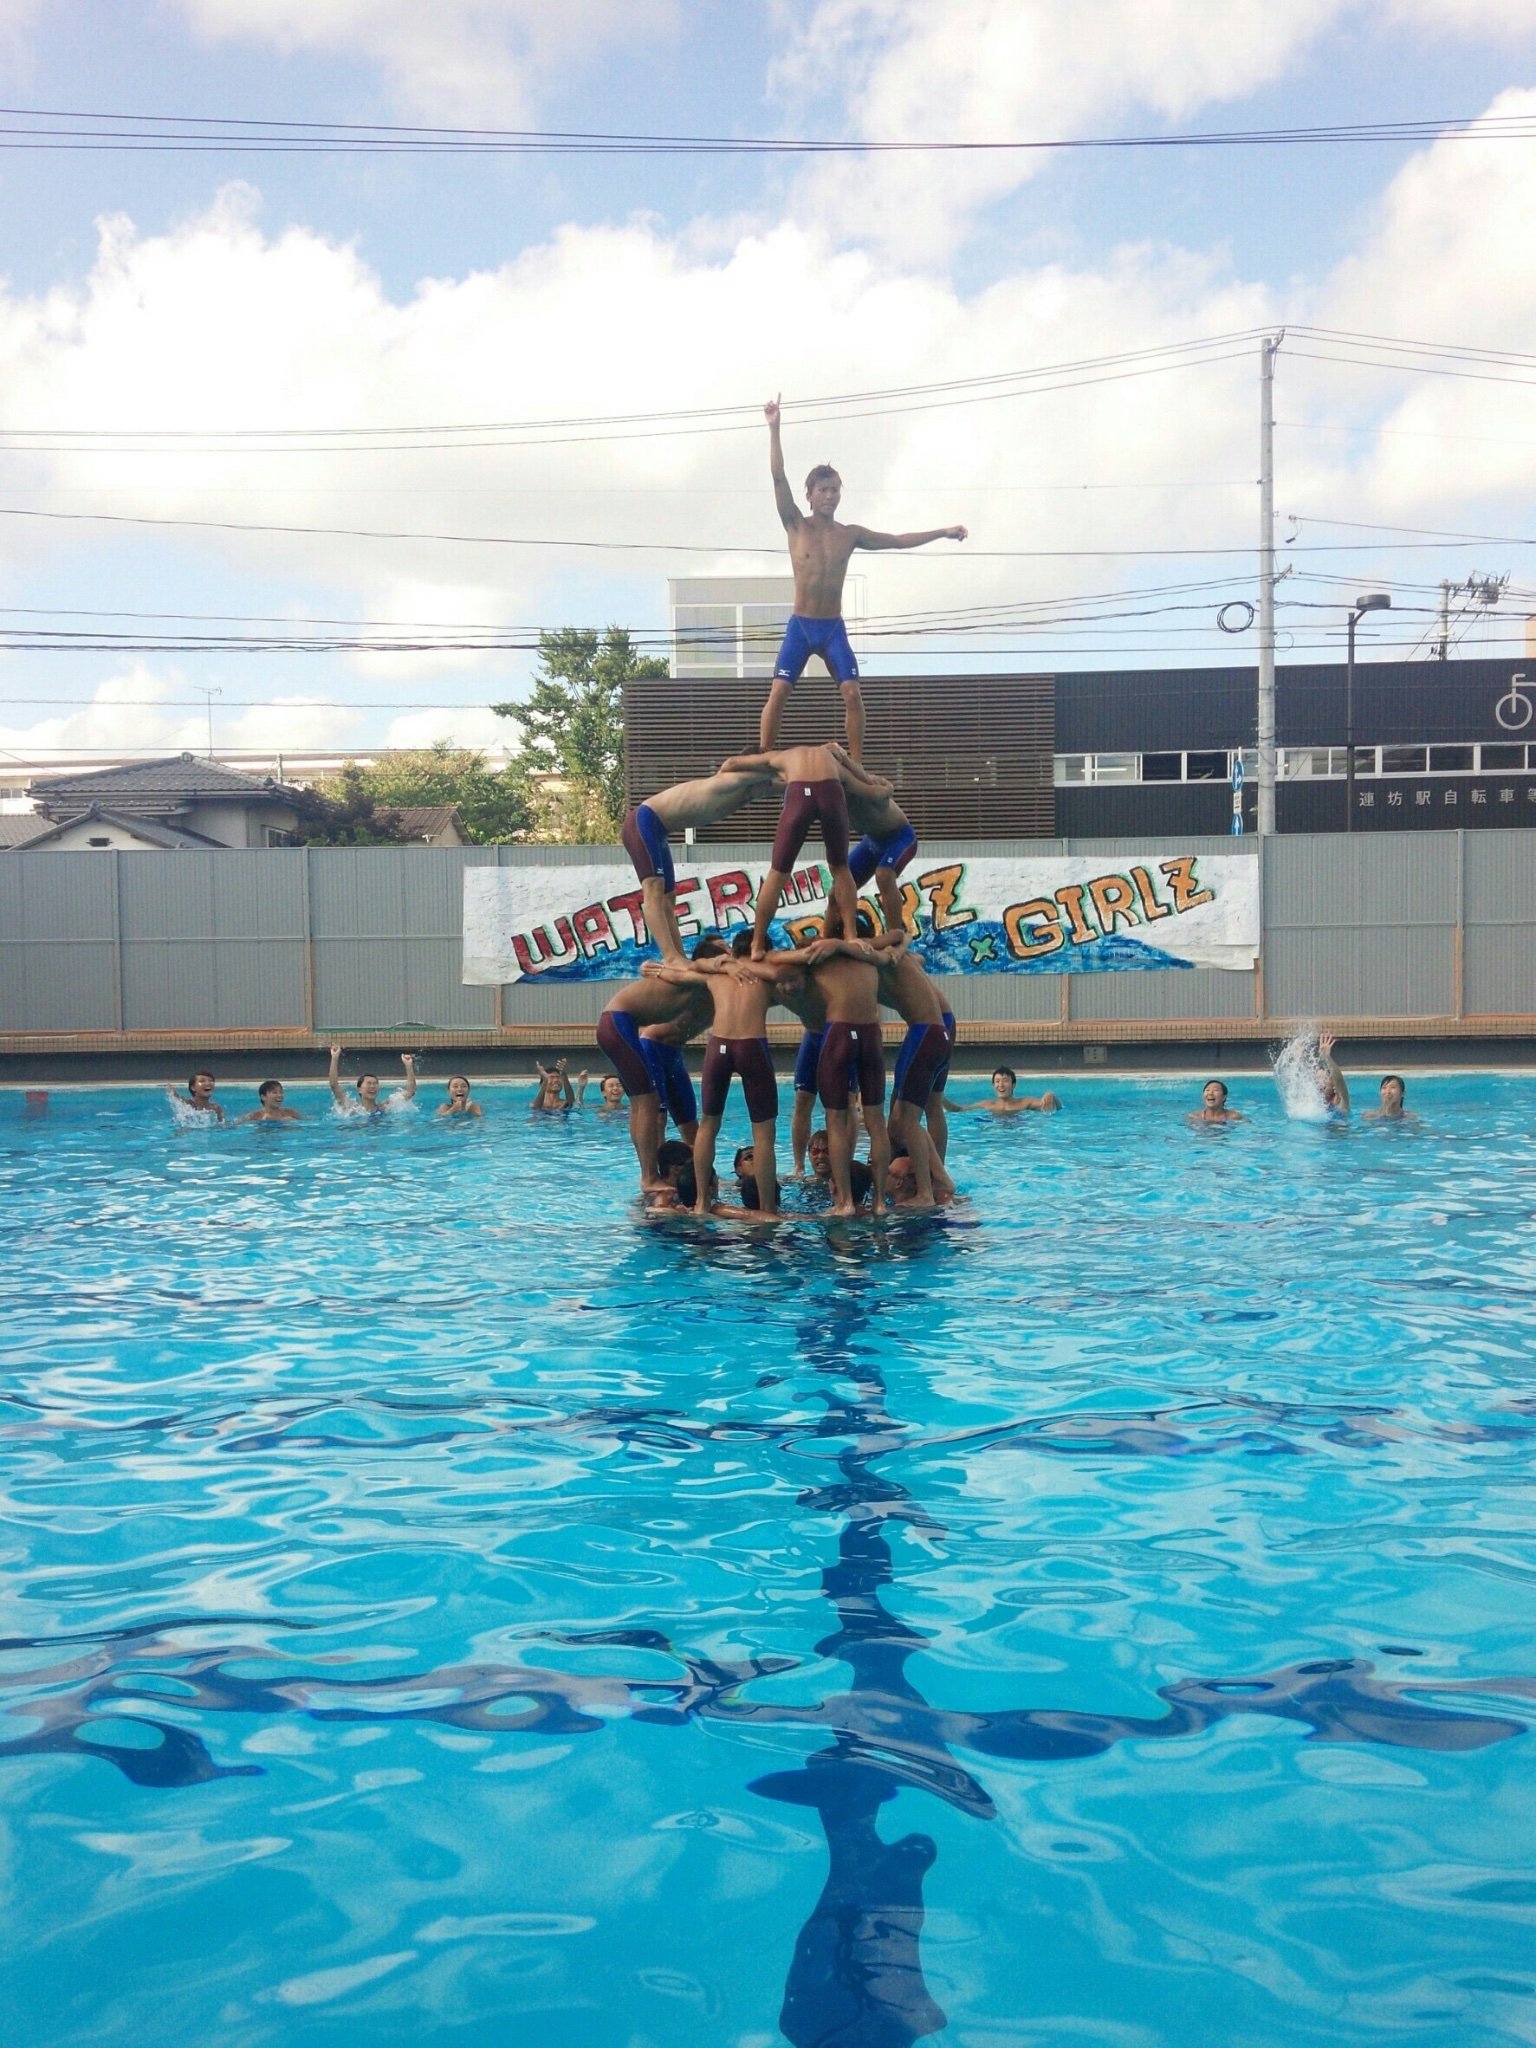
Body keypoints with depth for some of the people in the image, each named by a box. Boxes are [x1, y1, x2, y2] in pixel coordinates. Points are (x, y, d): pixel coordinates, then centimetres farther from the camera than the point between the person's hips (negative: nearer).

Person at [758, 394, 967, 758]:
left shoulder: (850, 535, 7)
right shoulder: (796, 526, -1)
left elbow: (899, 540, 16)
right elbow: (778, 477, -10)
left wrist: (943, 532, 14)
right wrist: (774, 429, -18)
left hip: (833, 628, 2)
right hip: (800, 626, -2)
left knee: (852, 694, -9)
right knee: (778, 692, -11)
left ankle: (857, 765, -3)